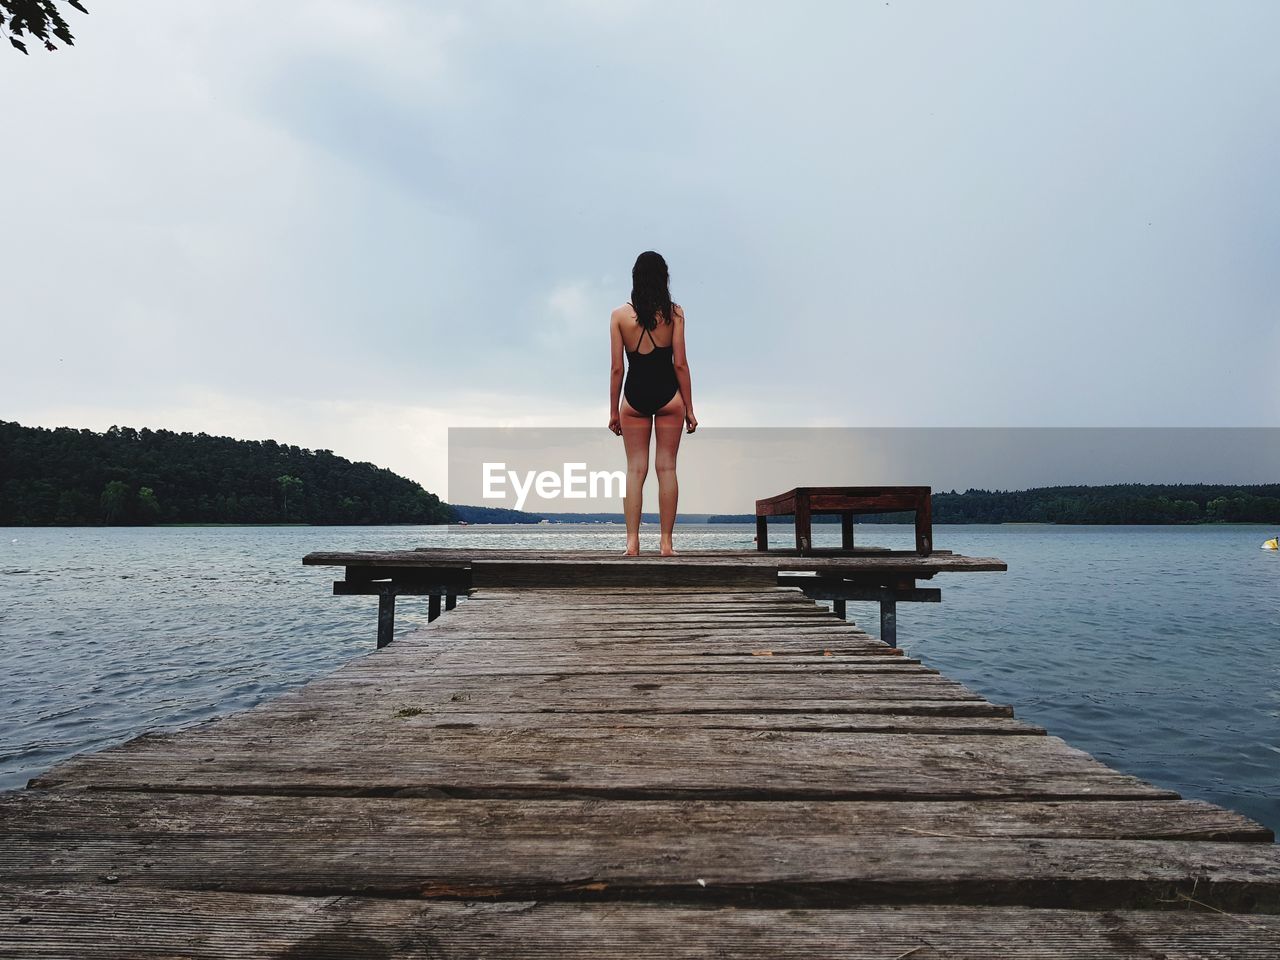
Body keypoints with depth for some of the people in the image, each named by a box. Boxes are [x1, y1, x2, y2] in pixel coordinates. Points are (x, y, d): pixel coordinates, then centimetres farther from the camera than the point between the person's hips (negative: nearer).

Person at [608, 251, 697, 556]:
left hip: (634, 396, 1)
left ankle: (632, 542, 3)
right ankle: (666, 542, 6)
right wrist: (689, 409, 4)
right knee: (666, 468, 5)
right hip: (668, 394, 0)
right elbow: (680, 364, -3)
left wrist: (613, 411, 7)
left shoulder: (619, 315, 0)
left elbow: (617, 367, 0)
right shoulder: (674, 313, -2)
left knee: (635, 469, 7)